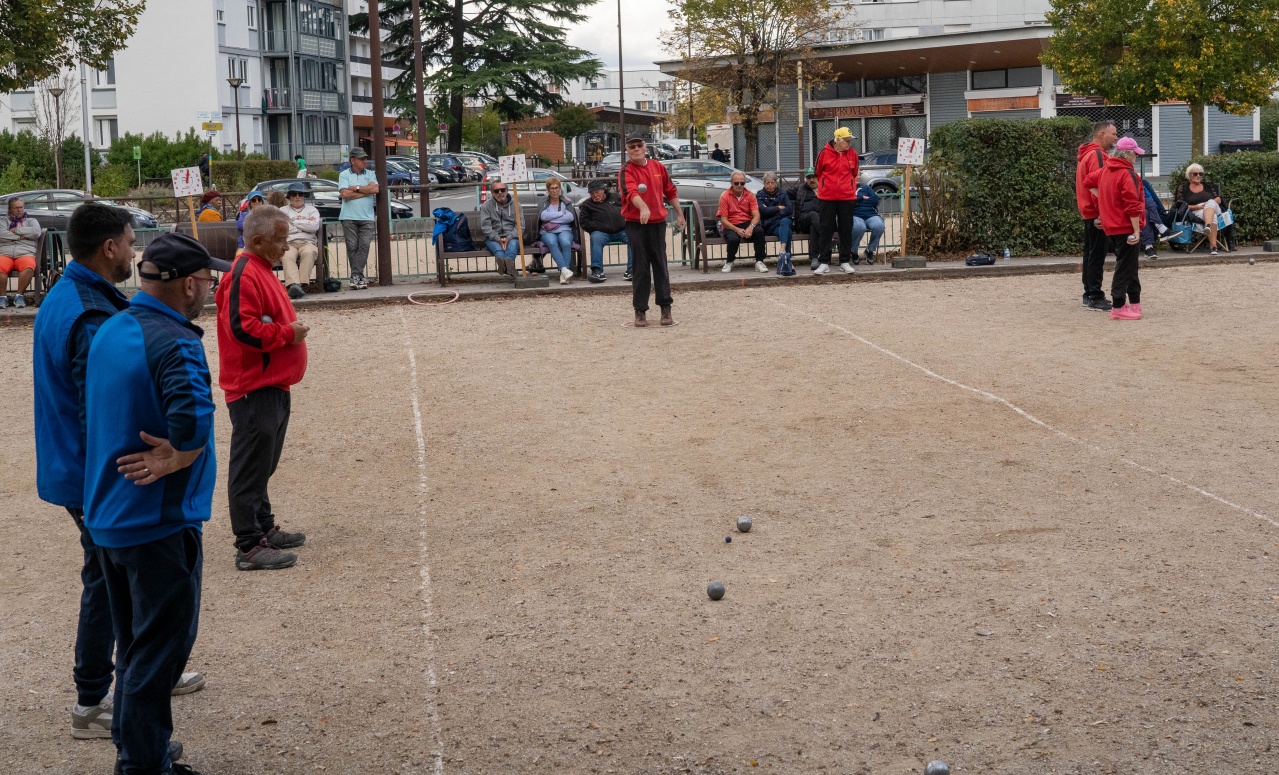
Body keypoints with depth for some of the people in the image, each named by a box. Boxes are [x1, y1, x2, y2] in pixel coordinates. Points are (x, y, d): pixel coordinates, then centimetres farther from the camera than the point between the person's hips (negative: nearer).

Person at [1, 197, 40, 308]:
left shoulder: (31, 221, 23)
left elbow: (36, 232, -1)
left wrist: (16, 230, 2)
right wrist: (20, 237, -3)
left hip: (25, 253, 0)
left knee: (29, 267, -37)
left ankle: (19, 295, -24)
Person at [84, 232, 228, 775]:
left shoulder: (108, 332, 8)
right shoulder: (175, 342, -20)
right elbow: (192, 420, -36)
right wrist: (173, 461, -19)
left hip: (106, 519, 9)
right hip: (159, 522, -9)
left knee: (135, 644, 21)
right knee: (160, 650, 3)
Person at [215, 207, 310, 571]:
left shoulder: (261, 270, 16)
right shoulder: (244, 276, -17)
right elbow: (243, 329, -26)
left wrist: (290, 329, 10)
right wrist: (288, 333, -17)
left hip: (272, 385, 11)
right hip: (254, 389, -11)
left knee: (263, 464, 19)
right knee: (250, 467, -6)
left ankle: (264, 528, 30)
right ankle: (249, 546, -3)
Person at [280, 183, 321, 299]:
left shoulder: (311, 210, 23)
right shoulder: (283, 211, 24)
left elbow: (314, 226, 1)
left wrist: (294, 222, 7)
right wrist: (303, 226, 7)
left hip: (307, 242, 0)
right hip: (288, 243, 0)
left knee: (309, 252, -38)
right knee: (287, 256, -37)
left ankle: (302, 284, -49)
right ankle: (294, 284, -58)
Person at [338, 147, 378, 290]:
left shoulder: (370, 174, 13)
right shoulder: (344, 175, 7)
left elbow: (375, 189, -5)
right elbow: (344, 194, -8)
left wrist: (355, 188, -4)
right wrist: (365, 191, -4)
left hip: (367, 218, 1)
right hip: (349, 217, -1)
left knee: (364, 246, -8)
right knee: (352, 247, -4)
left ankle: (356, 276, -9)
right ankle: (358, 276, -1)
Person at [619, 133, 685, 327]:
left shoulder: (658, 166, 8)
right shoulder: (626, 171, -8)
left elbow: (670, 191, 17)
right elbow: (632, 192, -27)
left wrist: (679, 214, 18)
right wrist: (643, 208, -44)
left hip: (658, 222, 4)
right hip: (636, 224, -4)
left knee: (660, 266, 6)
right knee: (641, 269, -1)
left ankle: (666, 309, 11)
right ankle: (640, 311, 5)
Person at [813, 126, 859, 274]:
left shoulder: (852, 153, 3)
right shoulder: (825, 153, -7)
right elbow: (818, 173, 5)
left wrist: (852, 188, 14)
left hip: (847, 197, 3)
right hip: (828, 198, -2)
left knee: (846, 230, 6)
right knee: (826, 229, 1)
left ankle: (845, 261, 13)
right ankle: (823, 263, 5)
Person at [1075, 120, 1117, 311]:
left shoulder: (1087, 154, 17)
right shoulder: (1097, 155, -16)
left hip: (1089, 214, 11)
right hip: (1098, 215, -11)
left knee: (1091, 254, 15)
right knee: (1097, 256, -8)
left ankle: (1089, 295, 20)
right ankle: (1095, 297, -7)